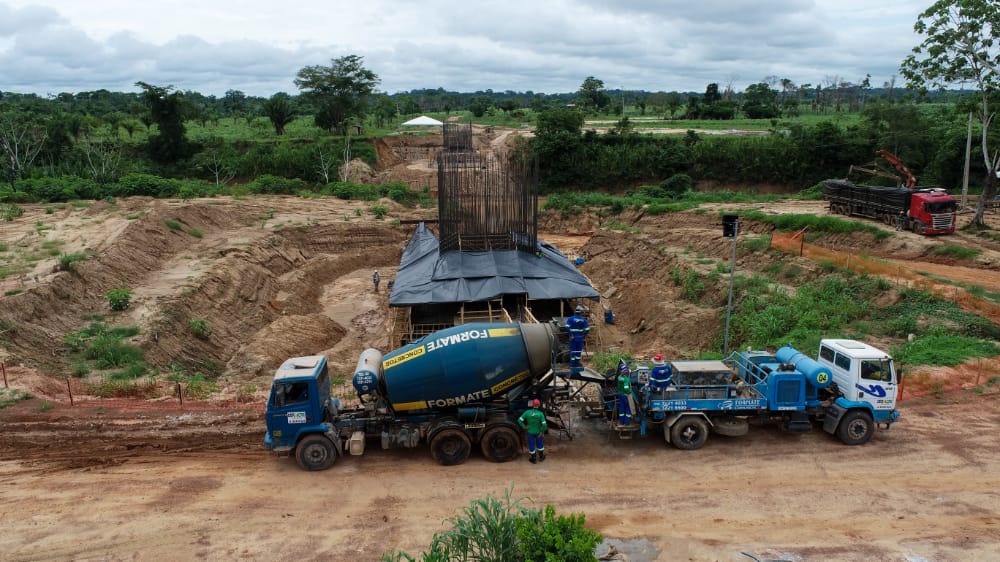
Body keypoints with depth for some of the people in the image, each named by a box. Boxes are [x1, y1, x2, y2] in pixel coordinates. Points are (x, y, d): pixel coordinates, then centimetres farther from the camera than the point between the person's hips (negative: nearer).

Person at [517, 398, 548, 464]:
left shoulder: (527, 412, -17)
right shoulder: (540, 414, -20)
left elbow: (519, 420, -18)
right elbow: (544, 424, -23)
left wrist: (524, 426, -6)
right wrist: (542, 431, -8)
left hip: (530, 432, 0)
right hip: (538, 432, 0)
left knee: (531, 446, 16)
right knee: (540, 444, 23)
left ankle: (533, 459, 30)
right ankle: (541, 457, 39)